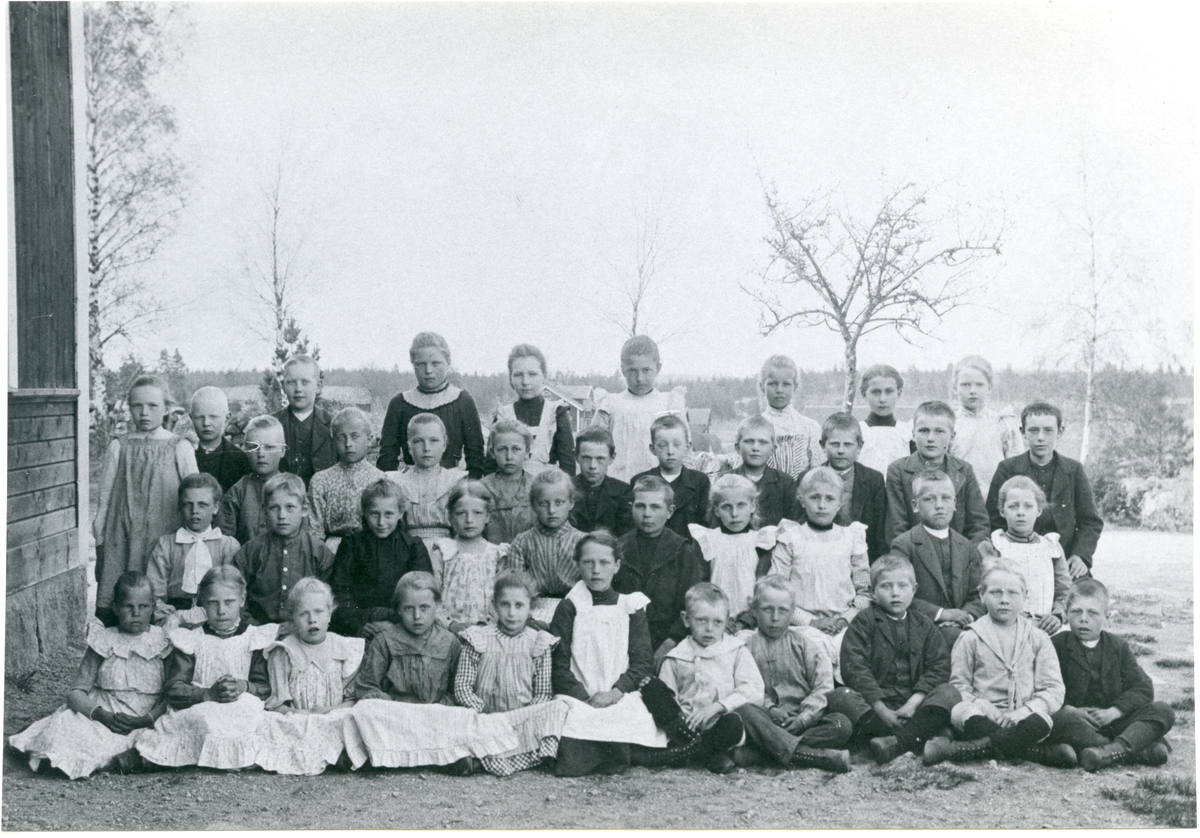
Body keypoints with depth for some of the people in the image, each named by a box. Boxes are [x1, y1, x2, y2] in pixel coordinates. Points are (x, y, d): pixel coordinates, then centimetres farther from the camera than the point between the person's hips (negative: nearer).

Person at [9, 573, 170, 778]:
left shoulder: (163, 642, 3)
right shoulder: (104, 642, 5)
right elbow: (76, 692, -1)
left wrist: (147, 719, -20)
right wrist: (104, 716, -19)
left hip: (145, 724, 0)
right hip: (101, 715, 1)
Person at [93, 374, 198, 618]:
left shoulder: (180, 448, 1)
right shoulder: (119, 447, 7)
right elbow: (104, 497, 9)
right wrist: (99, 542, 6)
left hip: (166, 540, -1)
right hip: (122, 541, 2)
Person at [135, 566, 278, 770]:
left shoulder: (256, 639, 13)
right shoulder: (190, 640, 14)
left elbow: (266, 687, 4)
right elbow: (173, 689, 1)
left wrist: (244, 687, -18)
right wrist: (209, 694, -17)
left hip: (244, 711, 1)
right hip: (196, 712, 0)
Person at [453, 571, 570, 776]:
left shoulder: (538, 643, 7)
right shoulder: (478, 640, 5)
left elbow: (543, 693, 6)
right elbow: (462, 687, 1)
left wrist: (528, 716, -13)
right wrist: (482, 713, -14)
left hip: (525, 717, 1)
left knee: (558, 708, -29)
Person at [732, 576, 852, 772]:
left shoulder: (805, 645, 13)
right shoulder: (744, 645, 12)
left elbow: (823, 688, 3)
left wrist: (803, 718, -12)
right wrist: (769, 709, -15)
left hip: (801, 723, 2)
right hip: (764, 721, -2)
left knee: (841, 723, -26)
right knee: (741, 711, -34)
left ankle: (757, 752, -37)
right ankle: (816, 756, -43)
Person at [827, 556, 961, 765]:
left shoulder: (924, 625, 16)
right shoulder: (864, 622, 6)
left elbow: (939, 667, 3)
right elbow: (855, 669, -6)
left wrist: (912, 704, -13)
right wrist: (881, 710, -17)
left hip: (914, 703, 2)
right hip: (871, 704, -2)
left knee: (949, 693, -22)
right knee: (840, 697, -29)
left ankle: (897, 742, -43)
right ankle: (914, 742, -42)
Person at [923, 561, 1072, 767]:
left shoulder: (1037, 638, 13)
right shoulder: (971, 638, 10)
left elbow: (1054, 690, 5)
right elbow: (959, 684, 5)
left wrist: (1023, 711, -12)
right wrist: (979, 705, -16)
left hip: (1021, 719, 1)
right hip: (983, 715, -1)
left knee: (1040, 722, -33)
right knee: (962, 714, -34)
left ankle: (959, 750, -35)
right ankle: (1045, 753, -35)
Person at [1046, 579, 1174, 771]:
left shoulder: (1118, 646, 13)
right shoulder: (1056, 646, 5)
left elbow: (1143, 688, 5)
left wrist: (1113, 712, -11)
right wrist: (1070, 710, -21)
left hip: (1113, 722, 4)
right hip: (1076, 719, -3)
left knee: (1162, 712, -15)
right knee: (1062, 719, -37)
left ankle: (1117, 748, -42)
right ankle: (1141, 751, -42)